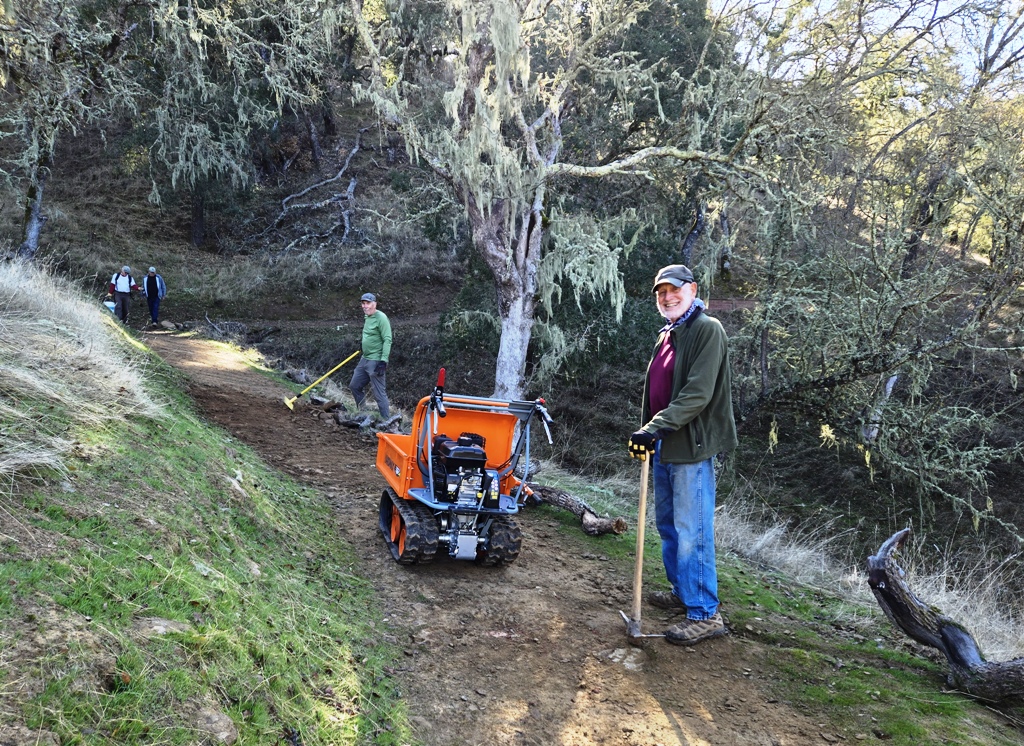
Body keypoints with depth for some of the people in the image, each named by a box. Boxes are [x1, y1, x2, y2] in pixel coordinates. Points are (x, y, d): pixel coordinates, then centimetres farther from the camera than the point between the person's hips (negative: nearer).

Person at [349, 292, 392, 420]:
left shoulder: (380, 318, -15)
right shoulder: (367, 318, 13)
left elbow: (387, 340, -19)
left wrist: (383, 360, -24)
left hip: (375, 361, -10)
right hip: (365, 359, 10)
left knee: (379, 393, -8)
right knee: (354, 386, 16)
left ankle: (386, 419, -1)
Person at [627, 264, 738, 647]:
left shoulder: (707, 330, -11)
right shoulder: (667, 335, 17)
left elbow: (697, 394, -21)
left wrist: (657, 426, -26)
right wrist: (647, 433, 18)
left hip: (691, 446, -9)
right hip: (664, 446, 9)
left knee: (692, 532, -7)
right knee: (667, 524, 18)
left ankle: (705, 614, 0)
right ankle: (682, 592, 33)